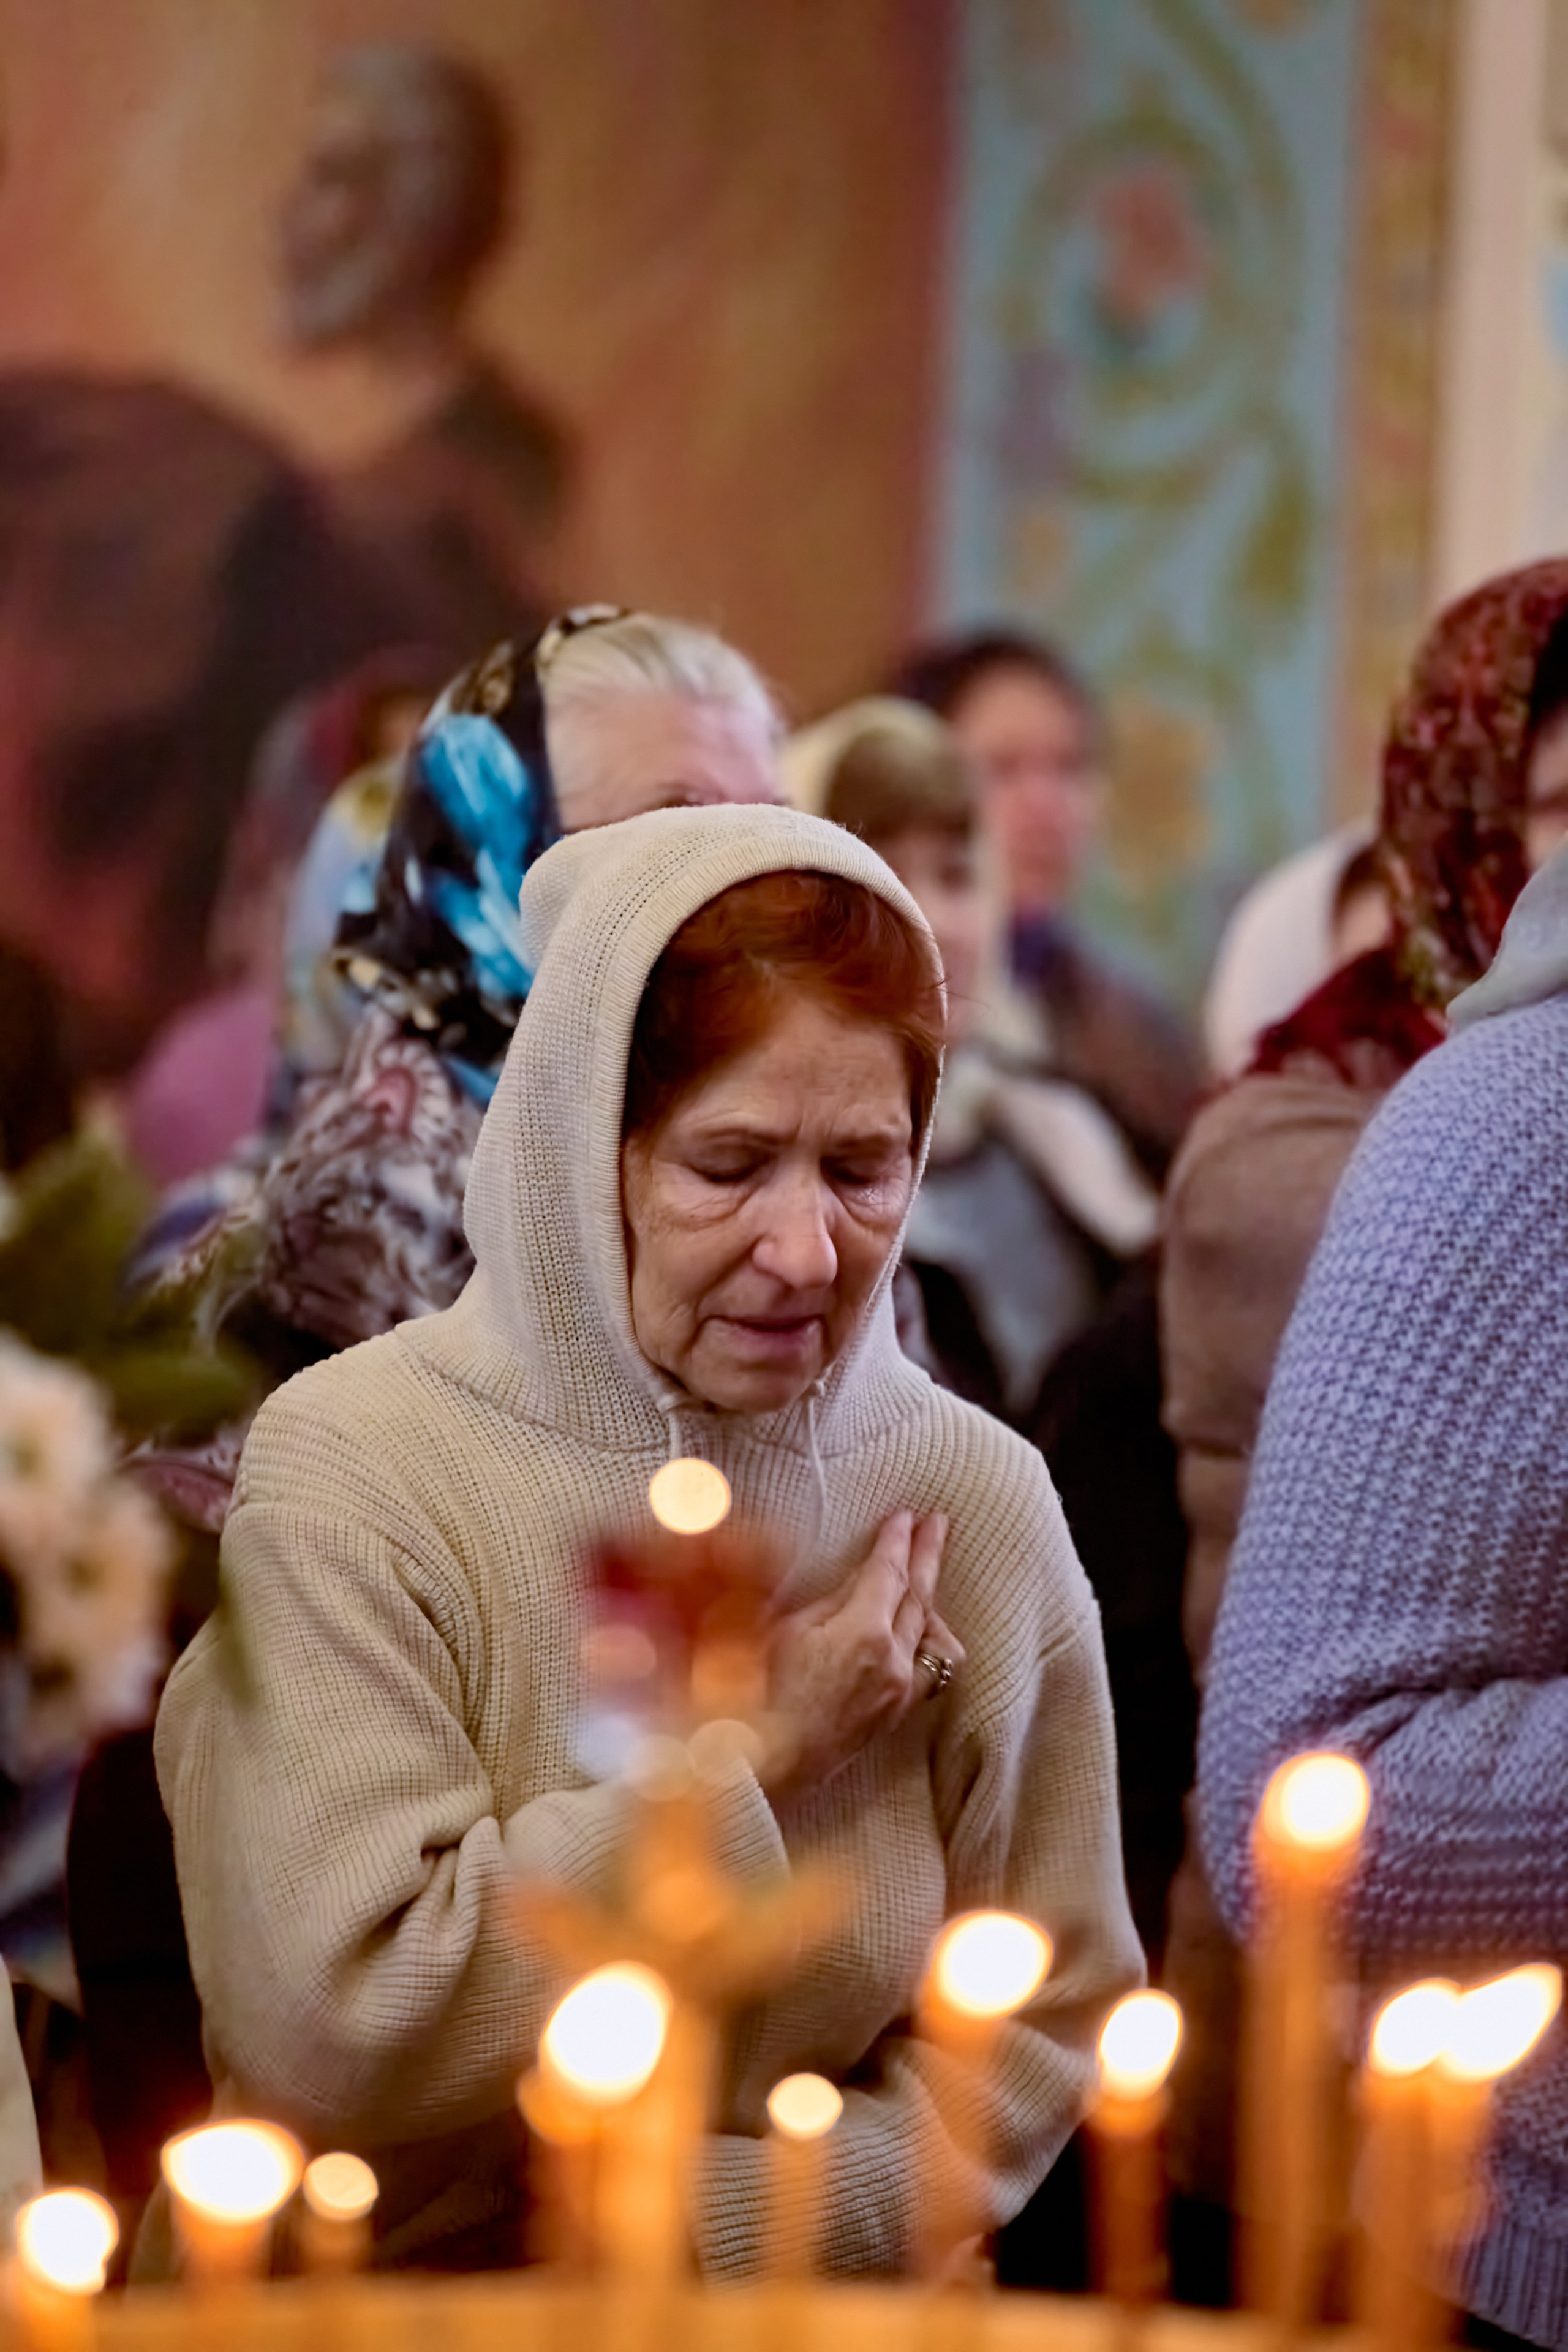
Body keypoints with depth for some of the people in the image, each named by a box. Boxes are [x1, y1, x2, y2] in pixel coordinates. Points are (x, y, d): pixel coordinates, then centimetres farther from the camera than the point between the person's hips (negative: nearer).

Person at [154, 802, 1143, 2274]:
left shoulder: (975, 1504, 1)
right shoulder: (347, 1478, -9)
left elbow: (1036, 2029, 5)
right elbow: (332, 2035, -15)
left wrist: (712, 2227, -10)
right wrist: (748, 1764, -11)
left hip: (800, 2318, 3)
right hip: (367, 2319, -2)